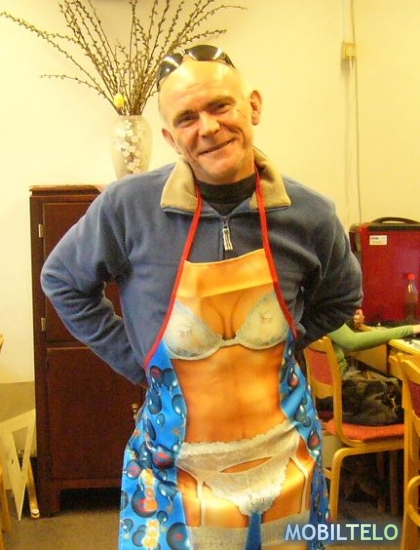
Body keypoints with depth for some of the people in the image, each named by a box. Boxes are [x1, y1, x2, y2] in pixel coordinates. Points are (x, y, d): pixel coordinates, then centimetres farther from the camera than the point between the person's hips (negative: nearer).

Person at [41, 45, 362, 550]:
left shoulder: (309, 214, -9)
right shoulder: (129, 206, -15)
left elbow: (340, 299, 11)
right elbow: (63, 281, 1)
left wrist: (282, 342, 1)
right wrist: (135, 360, -3)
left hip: (285, 456, 3)